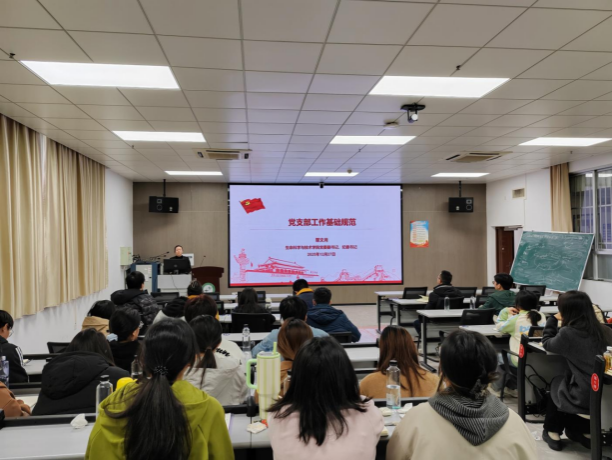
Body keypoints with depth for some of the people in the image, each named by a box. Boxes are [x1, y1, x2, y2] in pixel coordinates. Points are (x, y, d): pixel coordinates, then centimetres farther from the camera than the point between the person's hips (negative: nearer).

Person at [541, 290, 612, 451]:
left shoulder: (567, 333, -18)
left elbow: (547, 343, 3)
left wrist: (553, 319, 15)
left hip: (582, 401, -5)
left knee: (556, 382, 26)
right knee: (565, 380, 30)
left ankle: (552, 432, 35)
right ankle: (583, 431, 37)